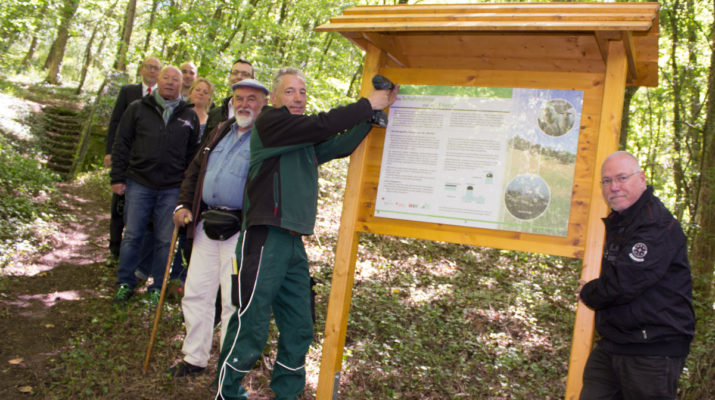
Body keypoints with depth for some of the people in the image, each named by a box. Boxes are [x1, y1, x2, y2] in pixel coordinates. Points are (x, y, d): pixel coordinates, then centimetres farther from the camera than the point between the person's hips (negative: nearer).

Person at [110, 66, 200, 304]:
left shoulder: (189, 116, 9)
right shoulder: (138, 109, 6)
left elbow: (193, 154, 11)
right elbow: (121, 145, 6)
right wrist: (118, 178, 0)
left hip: (172, 189, 1)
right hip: (139, 183, 0)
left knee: (165, 240, 4)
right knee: (132, 236, 4)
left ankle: (157, 287, 18)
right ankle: (125, 283, 19)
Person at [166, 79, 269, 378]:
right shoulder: (222, 131, 16)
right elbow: (195, 169, 23)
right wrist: (184, 204, 10)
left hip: (241, 230, -7)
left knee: (234, 301, 0)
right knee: (196, 292, 13)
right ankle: (194, 358, 29)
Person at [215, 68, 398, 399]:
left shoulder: (305, 141, 20)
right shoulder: (269, 121, -4)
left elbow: (340, 145, 13)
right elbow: (321, 125, -14)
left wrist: (374, 113, 5)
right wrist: (368, 104, -6)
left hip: (293, 242, 8)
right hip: (266, 238, -8)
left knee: (299, 329, 11)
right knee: (251, 326, -4)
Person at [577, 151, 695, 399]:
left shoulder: (658, 225, -16)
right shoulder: (616, 221, 15)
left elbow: (622, 283, -23)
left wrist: (588, 293, -5)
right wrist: (591, 291, 11)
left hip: (653, 351, -8)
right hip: (610, 346, 9)